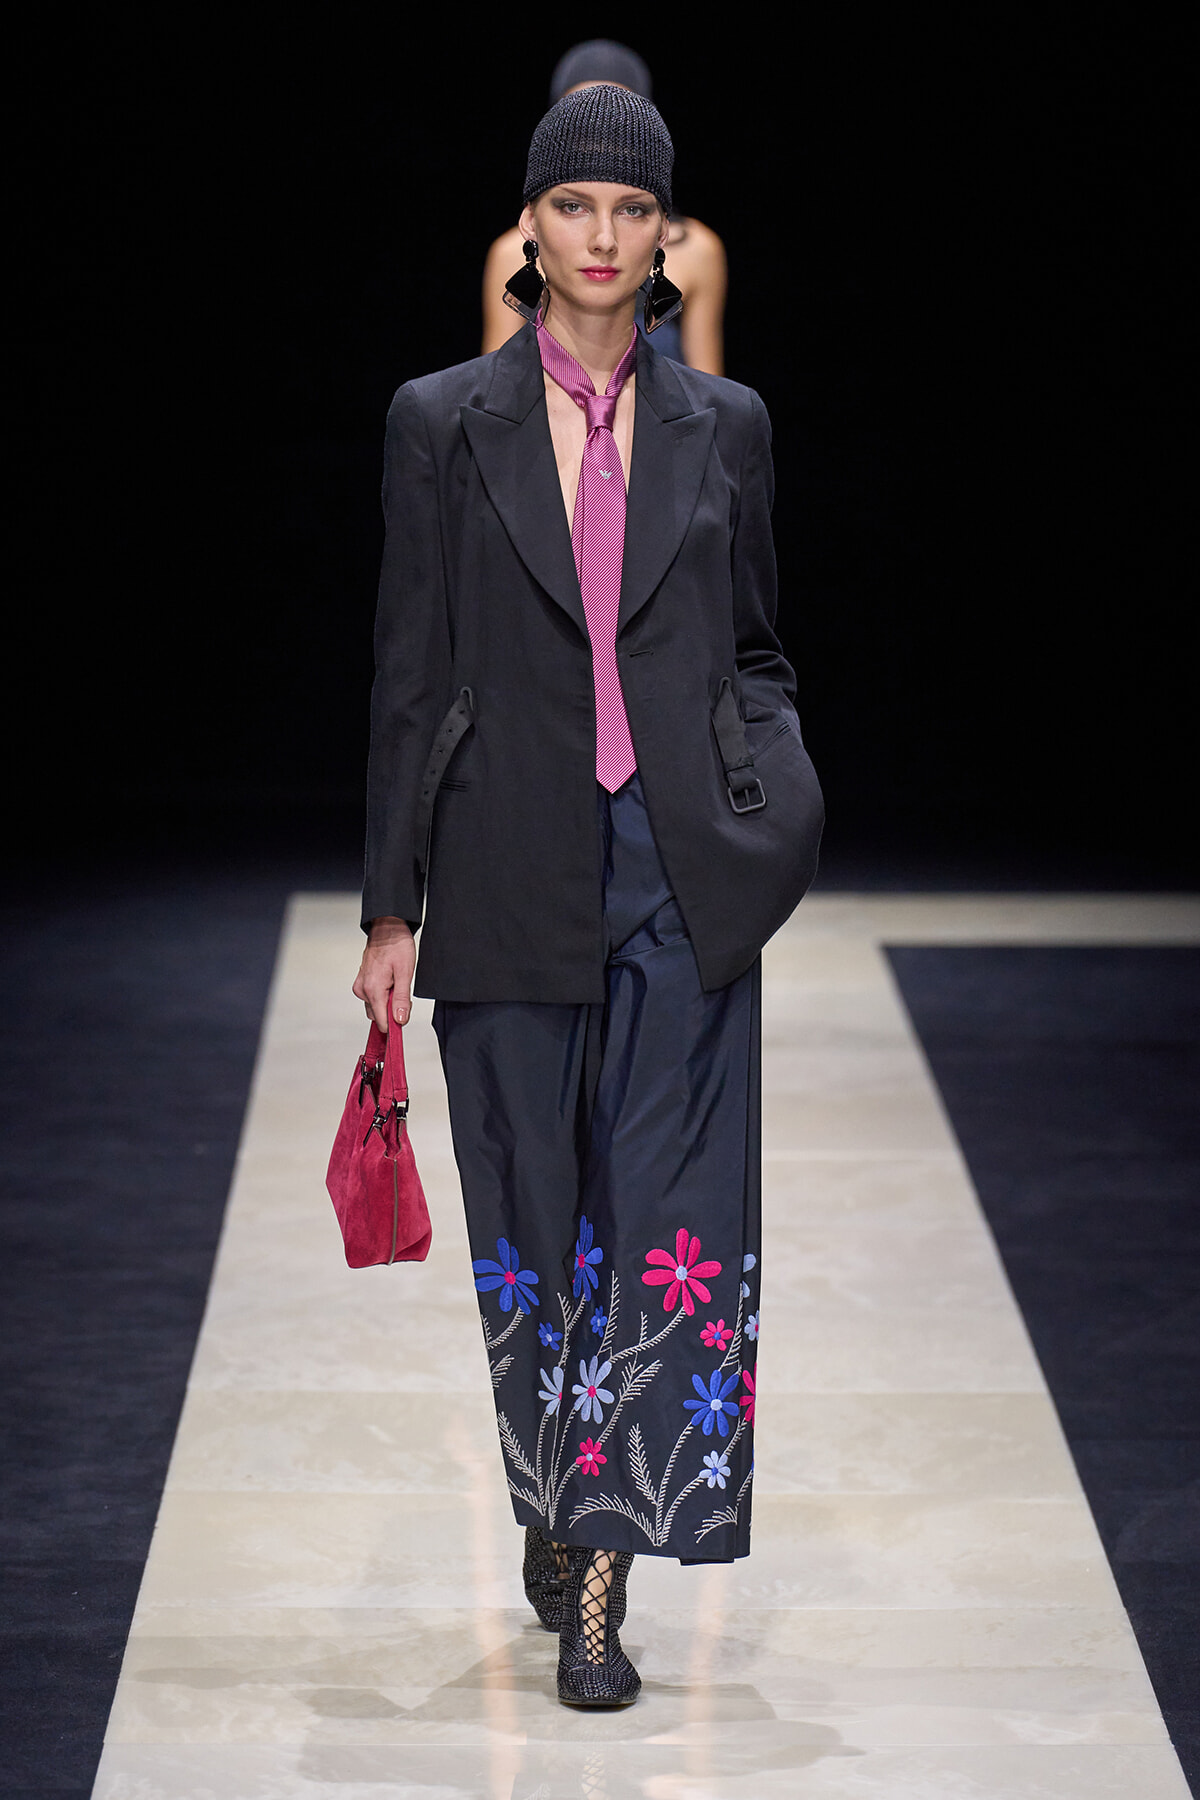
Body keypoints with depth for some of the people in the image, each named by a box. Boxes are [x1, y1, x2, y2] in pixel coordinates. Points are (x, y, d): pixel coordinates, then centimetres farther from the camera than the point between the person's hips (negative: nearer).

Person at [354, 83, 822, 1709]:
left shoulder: (723, 428, 8)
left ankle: (601, 1576, -4)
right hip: (515, 882, 0)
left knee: (672, 1220, -7)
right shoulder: (443, 423, 3)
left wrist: (778, 787, -3)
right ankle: (557, 1524, 27)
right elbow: (411, 677, 3)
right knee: (537, 1223, 9)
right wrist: (392, 908, 0)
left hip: (685, 876, 1)